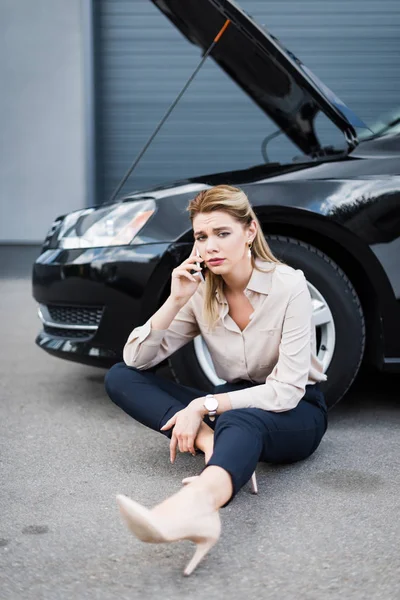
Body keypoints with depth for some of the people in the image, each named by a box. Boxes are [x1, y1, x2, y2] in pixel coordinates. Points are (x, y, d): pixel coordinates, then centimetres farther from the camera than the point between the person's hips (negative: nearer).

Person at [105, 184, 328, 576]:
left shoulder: (289, 285, -16)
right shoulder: (201, 294, -2)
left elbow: (287, 390, -21)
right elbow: (136, 359, -6)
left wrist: (204, 405, -27)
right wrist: (176, 301, -19)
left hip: (295, 412, -5)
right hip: (230, 406, 5)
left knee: (239, 421, -43)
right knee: (119, 377, -12)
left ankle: (194, 503, -72)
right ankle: (211, 441, -30)